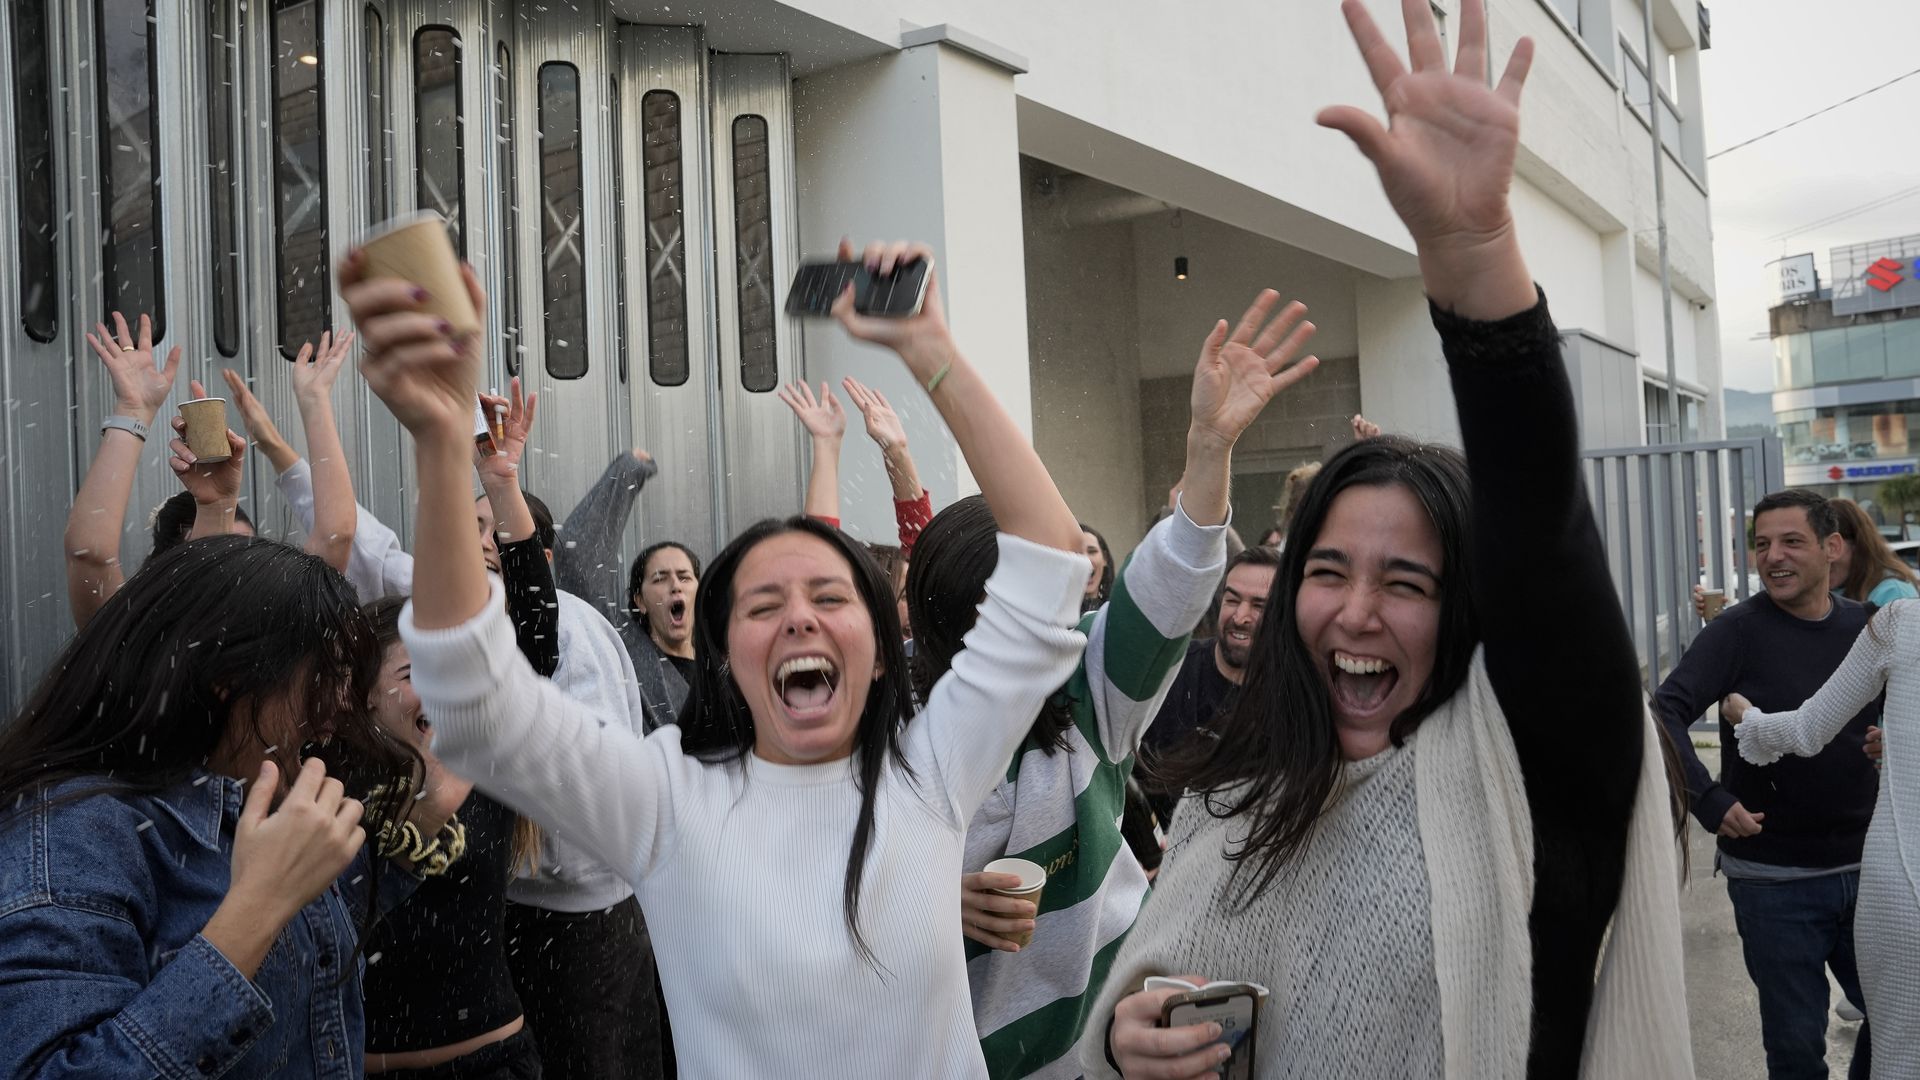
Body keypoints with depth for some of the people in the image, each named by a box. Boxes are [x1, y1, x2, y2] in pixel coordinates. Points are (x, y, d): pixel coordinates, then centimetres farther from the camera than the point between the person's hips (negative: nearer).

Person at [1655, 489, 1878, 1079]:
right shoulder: (1737, 629, -11)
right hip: (1774, 880, -4)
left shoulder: (1868, 627, 3)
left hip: (1863, 868, 4)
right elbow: (1666, 711, -20)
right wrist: (1709, 801, -28)